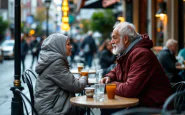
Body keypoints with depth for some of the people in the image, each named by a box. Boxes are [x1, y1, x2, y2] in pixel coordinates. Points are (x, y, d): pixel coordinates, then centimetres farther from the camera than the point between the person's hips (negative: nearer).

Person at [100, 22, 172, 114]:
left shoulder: (142, 54, -22)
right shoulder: (125, 53, 11)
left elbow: (130, 89, -29)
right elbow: (115, 71, 29)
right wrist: (109, 77, 5)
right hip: (138, 101, 9)